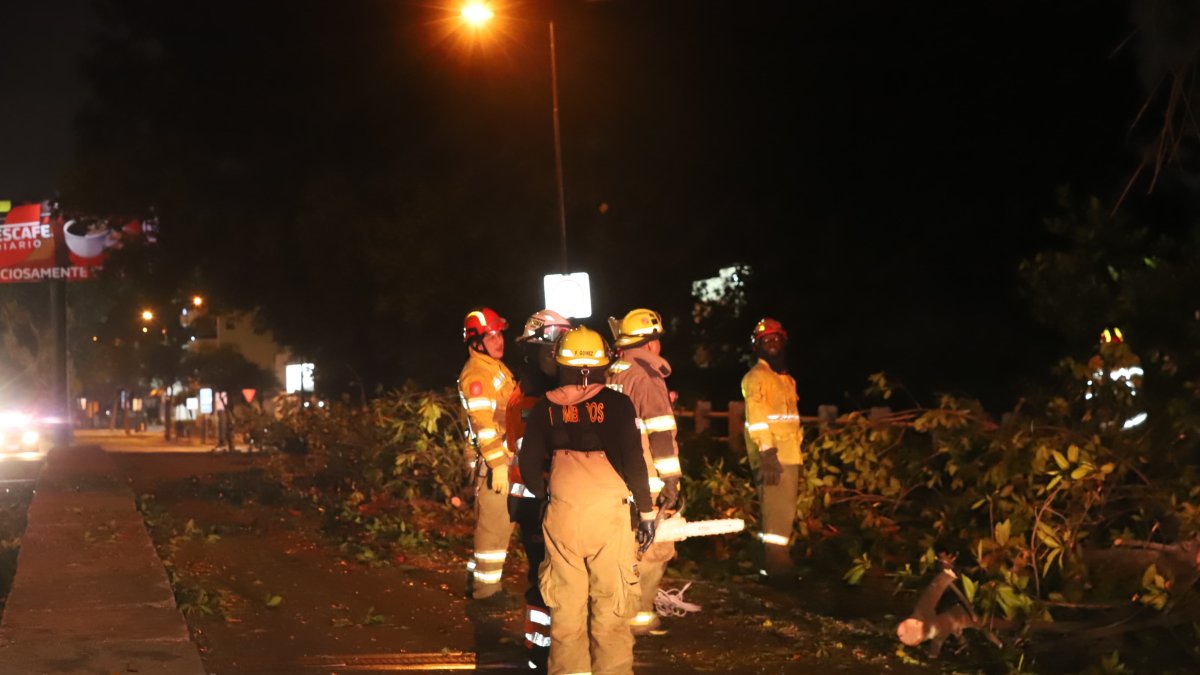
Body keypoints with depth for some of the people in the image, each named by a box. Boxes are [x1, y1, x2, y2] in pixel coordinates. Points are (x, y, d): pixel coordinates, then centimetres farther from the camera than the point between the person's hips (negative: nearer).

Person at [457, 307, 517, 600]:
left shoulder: (497, 368, 16)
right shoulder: (475, 374, -14)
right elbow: (483, 423, -21)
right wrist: (497, 463, -24)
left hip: (506, 457, 10)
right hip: (492, 461, -10)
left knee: (504, 521, 17)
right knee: (494, 524, -5)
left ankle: (478, 581, 28)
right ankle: (486, 589, 4)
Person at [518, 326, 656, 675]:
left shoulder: (546, 406, 3)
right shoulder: (616, 404, -5)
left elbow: (529, 465, 6)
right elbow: (633, 461, -9)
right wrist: (646, 511, -1)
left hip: (562, 515, 3)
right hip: (609, 514, -2)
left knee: (566, 607, 11)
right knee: (611, 606, 5)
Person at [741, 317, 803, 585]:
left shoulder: (785, 378, 21)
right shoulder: (756, 377, -8)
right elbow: (756, 418, -18)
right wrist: (767, 452, -27)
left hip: (788, 456, 10)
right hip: (773, 457, -10)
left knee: (783, 513, 14)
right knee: (779, 514, -11)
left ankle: (775, 567, 23)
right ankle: (777, 570, -8)